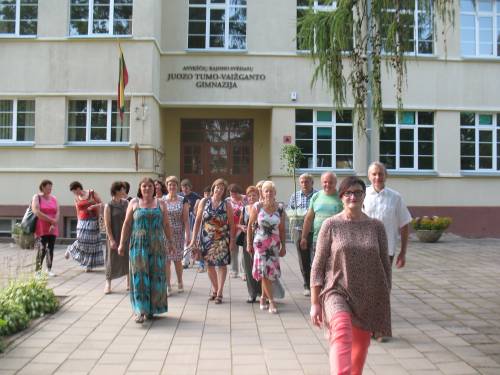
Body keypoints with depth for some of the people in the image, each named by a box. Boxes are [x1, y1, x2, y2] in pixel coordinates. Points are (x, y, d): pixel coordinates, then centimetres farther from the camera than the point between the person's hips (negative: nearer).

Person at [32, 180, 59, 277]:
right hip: (41, 229, -4)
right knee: (42, 249, -11)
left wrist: (54, 224, -11)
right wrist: (52, 220, -11)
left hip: (52, 229, 4)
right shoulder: (37, 197, -1)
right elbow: (37, 212, -12)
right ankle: (37, 270, 1)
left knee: (50, 249, 3)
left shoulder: (54, 199, 12)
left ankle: (49, 270, 11)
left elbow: (57, 213, 5)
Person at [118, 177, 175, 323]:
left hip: (156, 246, 2)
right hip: (138, 245, -1)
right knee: (139, 276, -5)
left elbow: (166, 225, 9)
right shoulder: (134, 203, 5)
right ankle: (140, 311, -4)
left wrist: (170, 242, 5)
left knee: (155, 276, 4)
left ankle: (152, 308, 19)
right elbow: (127, 224, 3)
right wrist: (122, 243, -1)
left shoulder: (160, 203, 8)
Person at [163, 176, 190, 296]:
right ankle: (168, 286, 8)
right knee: (166, 260, -1)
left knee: (177, 260, 8)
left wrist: (188, 235, -7)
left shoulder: (183, 200, 1)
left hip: (178, 234, 0)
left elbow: (186, 219, -1)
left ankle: (180, 282, 28)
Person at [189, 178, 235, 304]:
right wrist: (194, 238, -1)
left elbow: (231, 224, -1)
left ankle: (219, 292, 7)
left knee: (222, 264, -2)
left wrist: (232, 240, -6)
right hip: (207, 238, 2)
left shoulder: (226, 205, -2)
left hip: (222, 239, -2)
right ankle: (214, 288, 29)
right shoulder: (204, 202, 0)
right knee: (210, 264, 11)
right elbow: (198, 220, 2)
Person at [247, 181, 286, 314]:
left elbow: (282, 229, 7)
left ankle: (263, 297, 24)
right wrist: (249, 243, 0)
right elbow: (250, 225, 1)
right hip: (260, 242, -2)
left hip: (274, 243, 2)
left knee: (270, 271, 5)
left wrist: (283, 246, 7)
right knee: (264, 271, -6)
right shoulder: (257, 207, -5)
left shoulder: (280, 208, 1)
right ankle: (271, 301, 0)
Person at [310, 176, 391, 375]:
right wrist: (314, 303, -4)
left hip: (368, 298, 3)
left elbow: (385, 265, 10)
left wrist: (385, 302, 9)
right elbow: (318, 265, -2)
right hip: (337, 292, -3)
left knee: (360, 347, 11)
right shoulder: (331, 225, -3)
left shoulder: (376, 226, 4)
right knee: (342, 330, -30)